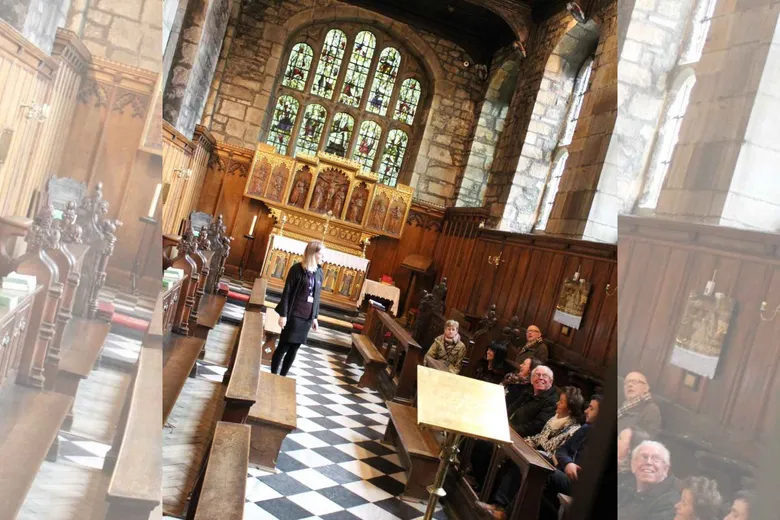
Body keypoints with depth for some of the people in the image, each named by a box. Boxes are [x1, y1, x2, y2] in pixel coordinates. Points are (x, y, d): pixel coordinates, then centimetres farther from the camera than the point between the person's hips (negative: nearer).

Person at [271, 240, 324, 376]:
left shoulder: (319, 272, 7)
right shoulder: (297, 269, -9)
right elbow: (287, 292, -9)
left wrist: (314, 317, 14)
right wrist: (283, 314, -13)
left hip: (307, 317, 5)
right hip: (294, 315, -5)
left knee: (294, 349, 10)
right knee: (283, 347, 3)